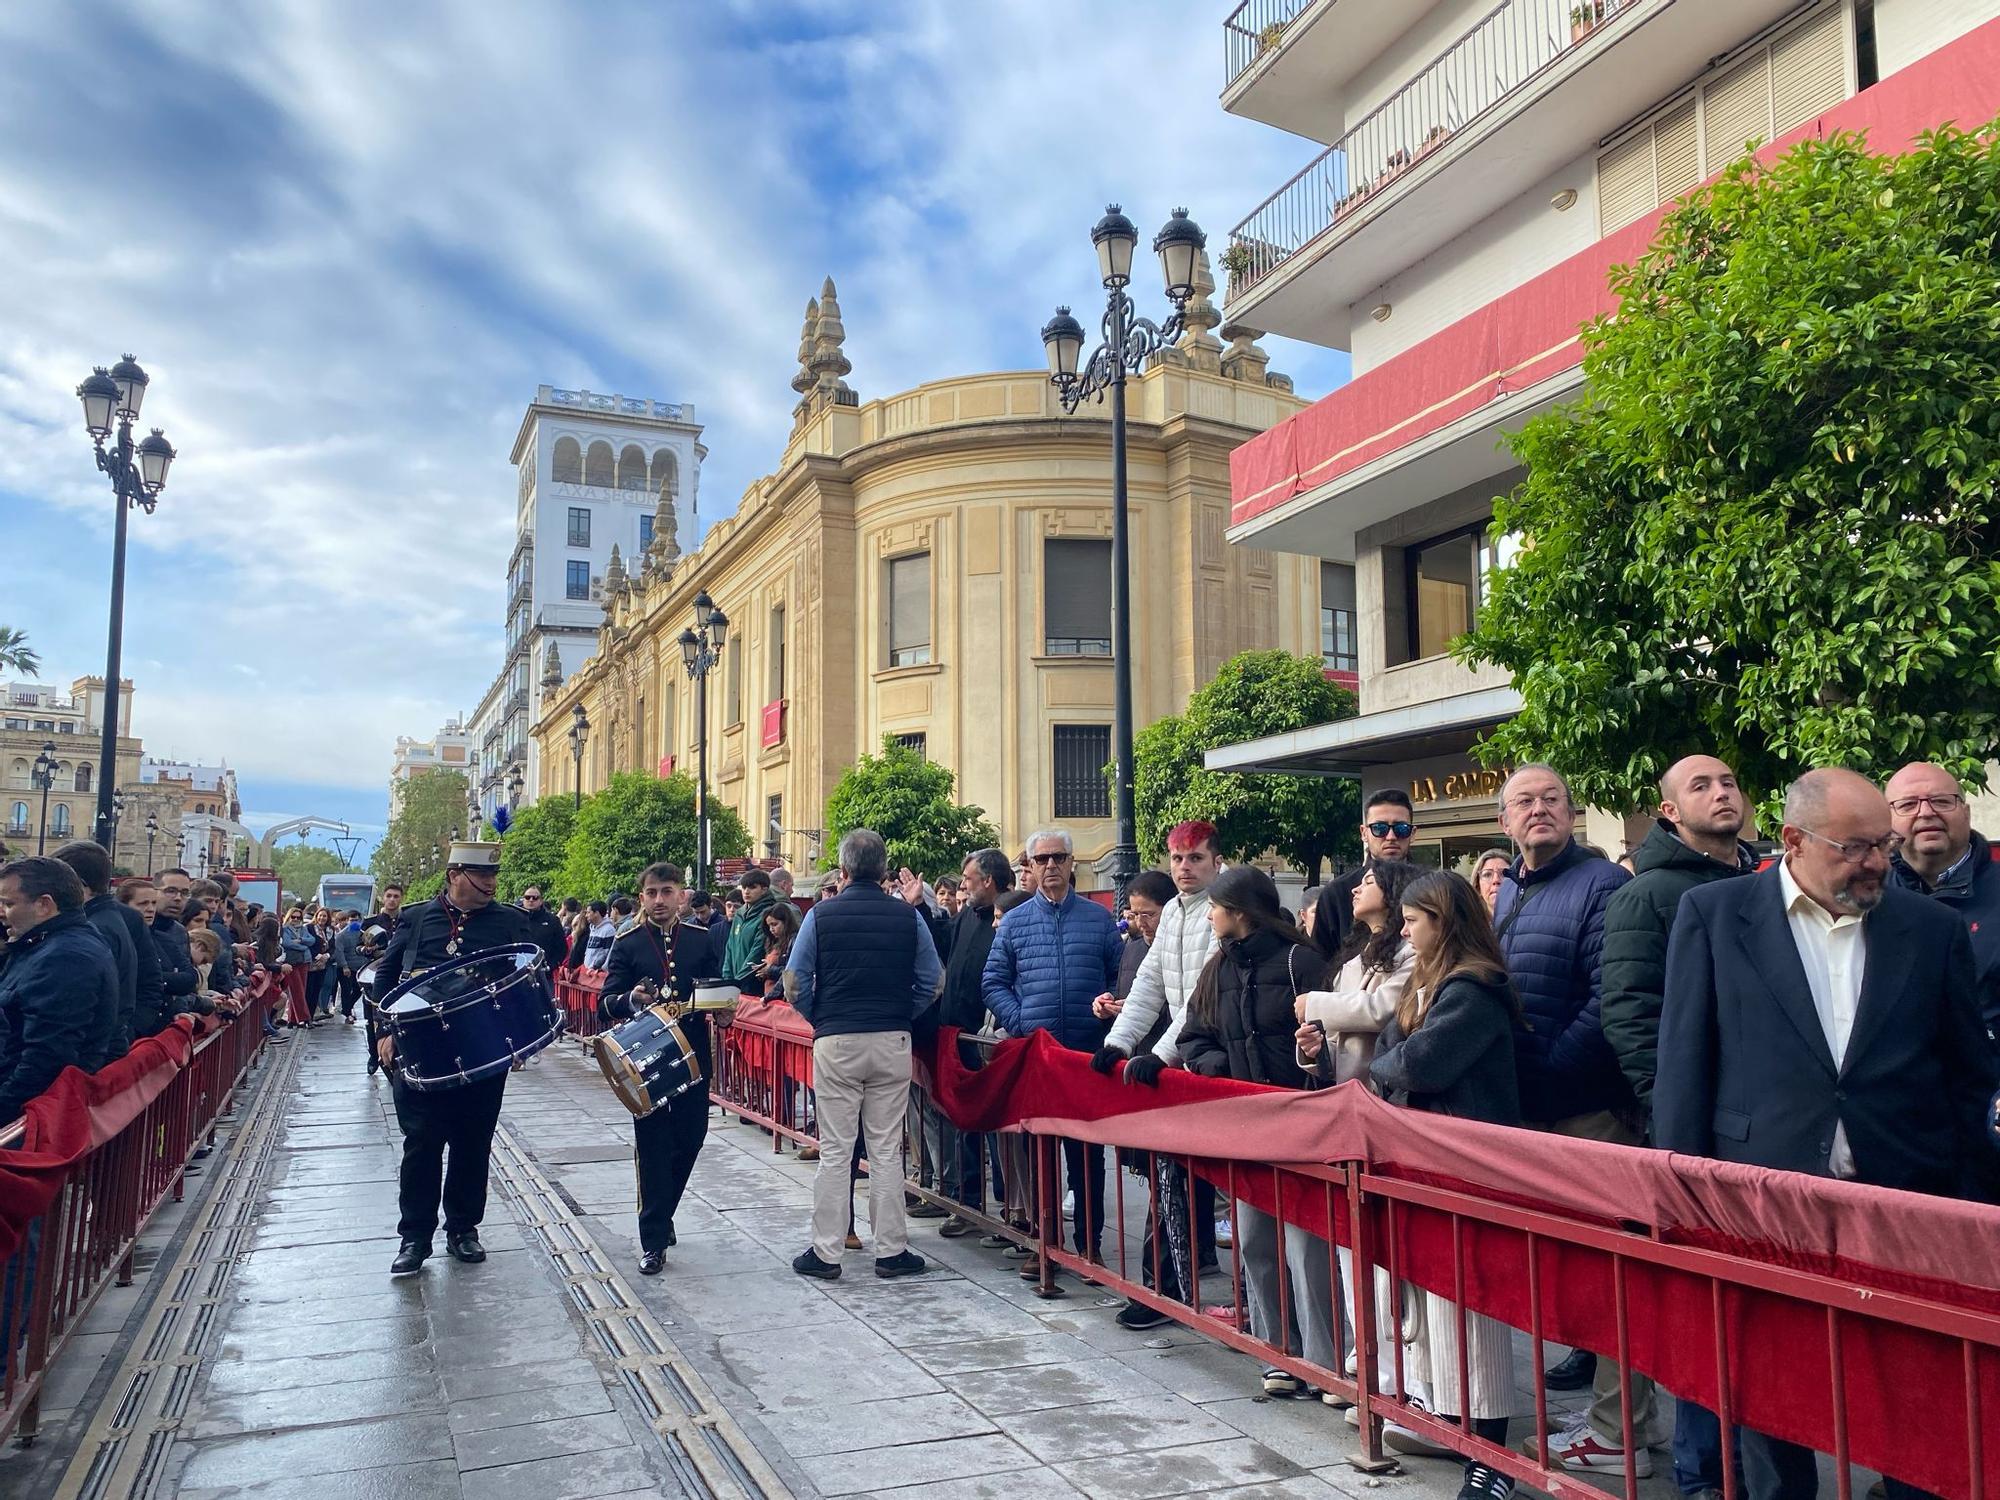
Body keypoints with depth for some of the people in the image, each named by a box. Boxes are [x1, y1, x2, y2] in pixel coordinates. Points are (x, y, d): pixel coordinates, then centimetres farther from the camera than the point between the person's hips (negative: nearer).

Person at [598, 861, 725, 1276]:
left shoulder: (702, 939, 5)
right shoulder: (627, 944, 0)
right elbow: (608, 1001, -5)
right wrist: (632, 998, -26)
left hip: (693, 1054, 2)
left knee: (690, 1138, 10)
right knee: (652, 1145, 0)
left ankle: (660, 1215, 34)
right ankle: (654, 1241, 8)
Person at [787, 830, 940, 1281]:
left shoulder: (821, 916, -3)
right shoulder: (908, 917, 0)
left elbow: (796, 982, -2)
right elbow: (931, 980, 3)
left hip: (835, 1041, -1)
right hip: (892, 1041, 1)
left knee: (835, 1150, 5)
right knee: (886, 1150, 7)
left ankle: (826, 1252, 10)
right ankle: (890, 1251, 12)